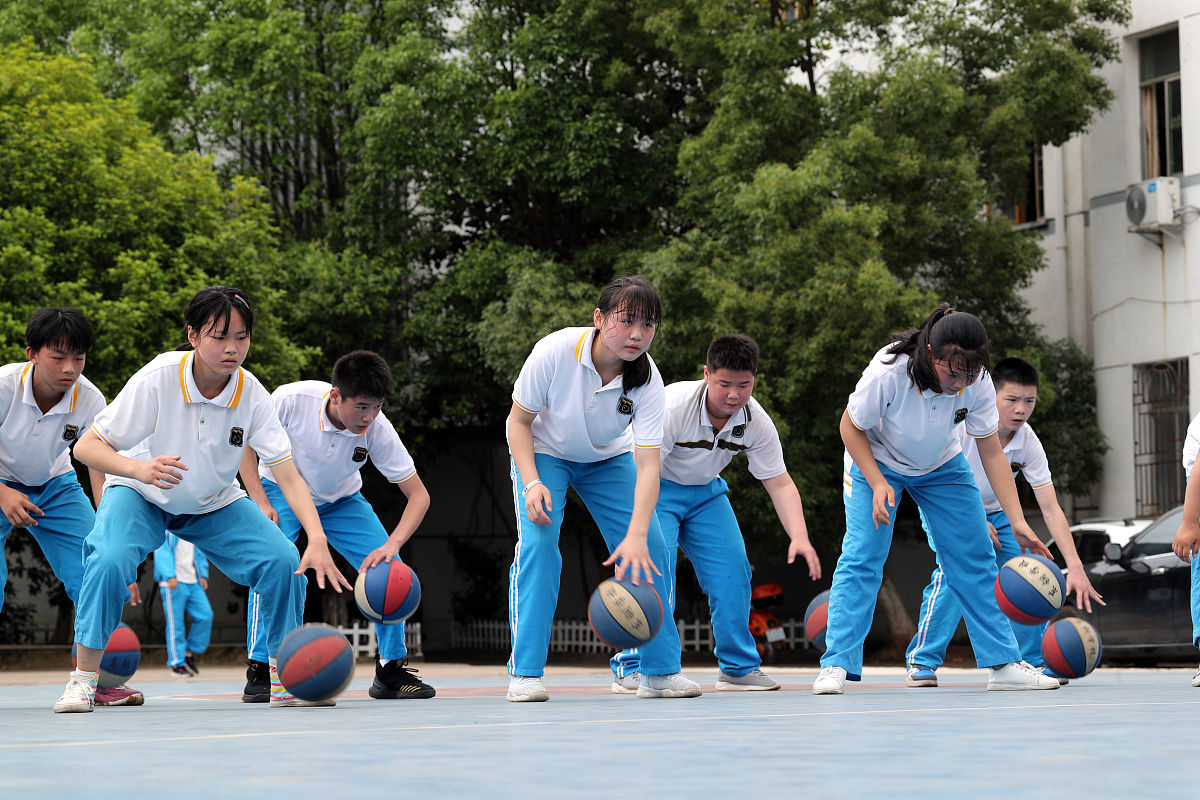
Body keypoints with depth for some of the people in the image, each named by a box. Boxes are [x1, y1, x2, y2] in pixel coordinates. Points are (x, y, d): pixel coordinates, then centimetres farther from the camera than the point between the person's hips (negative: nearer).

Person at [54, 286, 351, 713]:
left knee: (284, 562, -18)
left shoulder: (252, 395, -21)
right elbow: (86, 446, -26)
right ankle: (82, 679, -15)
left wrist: (318, 541, -39)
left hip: (215, 504, 3)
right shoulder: (157, 379, -29)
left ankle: (285, 679, 0)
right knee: (109, 559, -32)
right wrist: (140, 468, -46)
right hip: (140, 498, -3)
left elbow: (288, 474, -24)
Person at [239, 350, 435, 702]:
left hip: (341, 500, 2)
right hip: (282, 491, -2)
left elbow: (418, 495, -24)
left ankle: (392, 671, 3)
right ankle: (259, 672, -15)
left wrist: (392, 545, -40)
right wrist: (260, 502, -24)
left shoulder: (377, 429, -29)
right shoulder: (291, 400, -34)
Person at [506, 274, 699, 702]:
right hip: (544, 454, -2)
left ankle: (660, 670, 1)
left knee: (651, 549, -12)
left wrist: (637, 535, -45)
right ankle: (525, 673, -17)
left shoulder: (648, 381, -28)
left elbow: (648, 466, -32)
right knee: (537, 541, -24)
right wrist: (532, 483, -30)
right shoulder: (554, 352, -33)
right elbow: (518, 420, -18)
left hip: (609, 460, 2)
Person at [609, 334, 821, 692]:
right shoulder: (674, 406, -32)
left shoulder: (756, 421, -17)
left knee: (733, 569, -4)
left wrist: (799, 538, -27)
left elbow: (780, 484, -13)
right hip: (656, 488, -5)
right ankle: (631, 668, -13)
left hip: (705, 493, 5)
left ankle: (739, 668, 10)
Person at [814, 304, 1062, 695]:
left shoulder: (978, 384, -26)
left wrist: (1018, 522, -21)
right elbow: (851, 427, -20)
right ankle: (836, 665, -13)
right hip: (875, 462, -3)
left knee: (975, 558, -1)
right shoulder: (889, 373, -36)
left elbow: (991, 453, -17)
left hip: (942, 467, 3)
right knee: (862, 555, -16)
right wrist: (878, 484, -29)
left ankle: (1003, 663, 5)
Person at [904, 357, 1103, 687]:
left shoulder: (1029, 443, -19)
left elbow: (1051, 509, -20)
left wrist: (1075, 566, -29)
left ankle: (1036, 660, 10)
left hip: (993, 513, 4)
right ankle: (921, 663, -20)